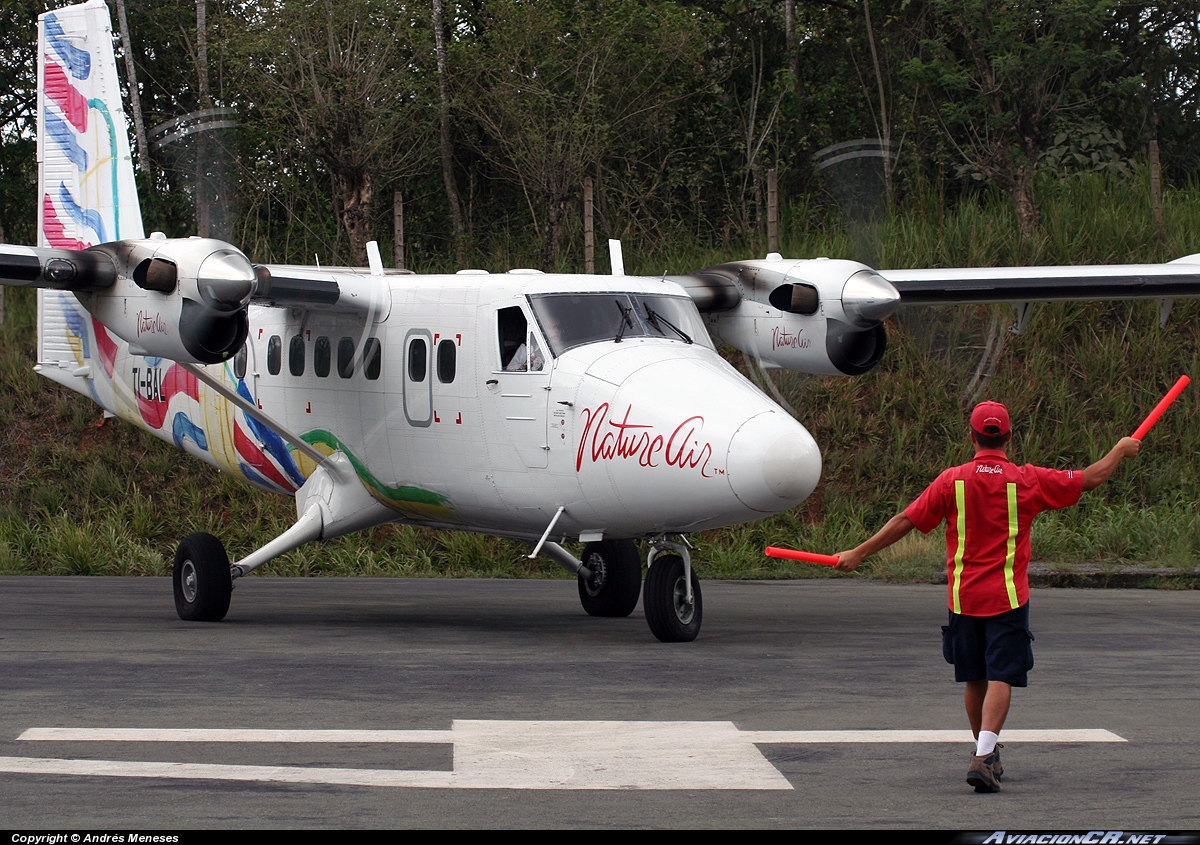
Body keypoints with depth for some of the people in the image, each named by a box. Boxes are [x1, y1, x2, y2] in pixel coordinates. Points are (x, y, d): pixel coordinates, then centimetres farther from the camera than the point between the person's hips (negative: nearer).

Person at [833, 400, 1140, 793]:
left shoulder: (952, 481, -3)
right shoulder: (1027, 480, -5)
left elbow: (905, 520, -1)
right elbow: (1091, 478, 3)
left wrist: (859, 554, 8)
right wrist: (1121, 450, 21)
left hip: (963, 596, 2)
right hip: (1007, 597, -2)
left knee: (975, 680, 15)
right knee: (1000, 678, -7)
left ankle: (986, 753, 29)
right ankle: (984, 757, -22)